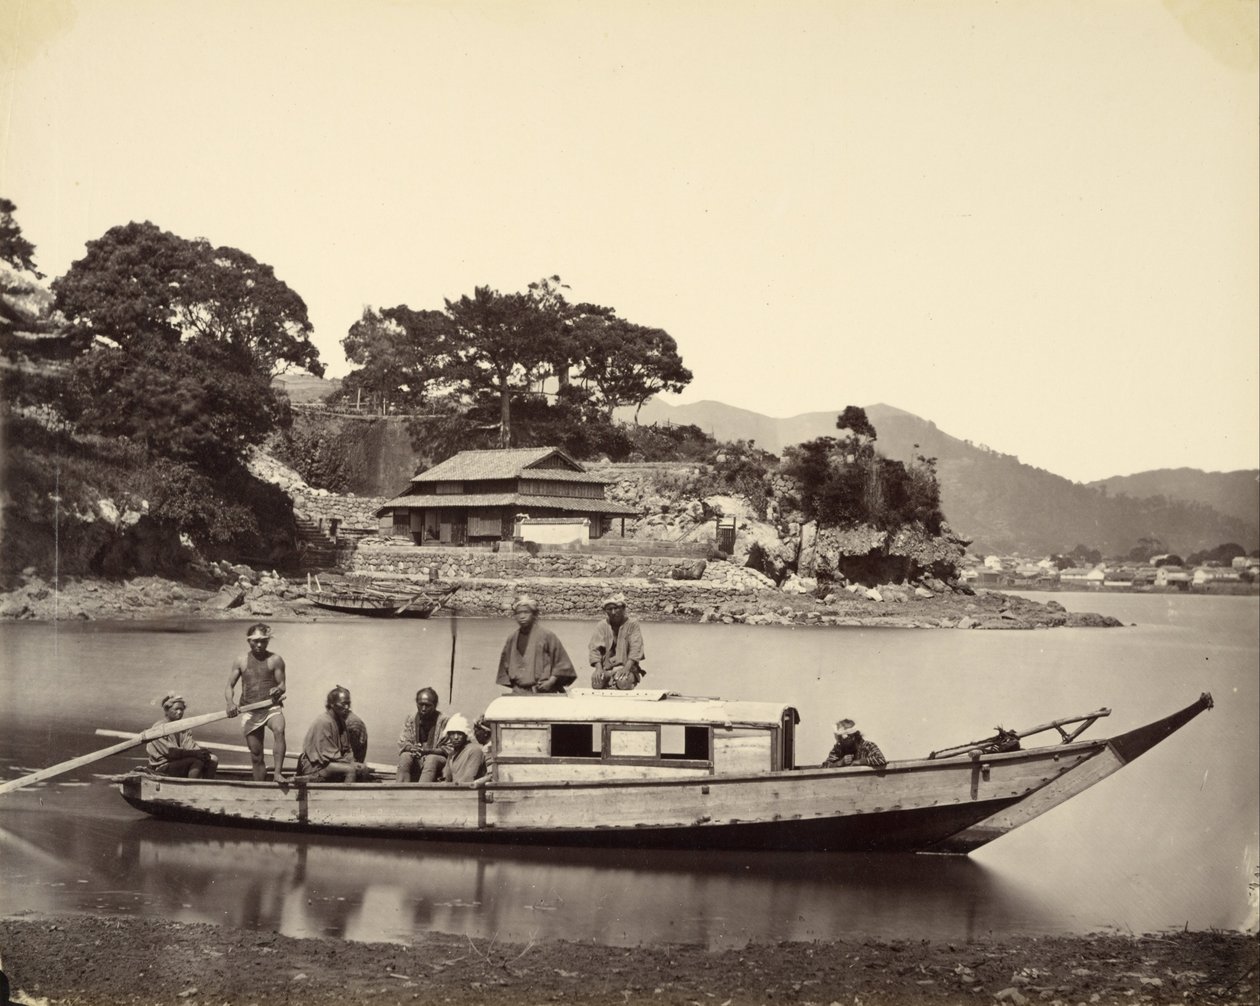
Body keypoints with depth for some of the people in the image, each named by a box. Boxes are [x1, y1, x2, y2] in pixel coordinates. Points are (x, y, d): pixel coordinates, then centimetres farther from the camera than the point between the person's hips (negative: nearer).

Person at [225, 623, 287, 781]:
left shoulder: (275, 660, 2)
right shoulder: (241, 661, 7)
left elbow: (282, 685, 3)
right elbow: (229, 686, 8)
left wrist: (279, 690, -22)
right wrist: (230, 703, -12)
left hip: (272, 707, -2)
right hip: (250, 711, 2)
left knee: (279, 730, -34)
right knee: (256, 754, 7)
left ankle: (278, 773, -39)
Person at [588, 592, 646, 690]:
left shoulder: (632, 624, -1)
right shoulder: (601, 626, 5)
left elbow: (636, 649, -10)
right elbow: (594, 648, -3)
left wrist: (627, 667, -26)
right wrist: (599, 668, -21)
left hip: (626, 664, -1)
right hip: (606, 666, 1)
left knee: (623, 682, -35)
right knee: (596, 682, -31)